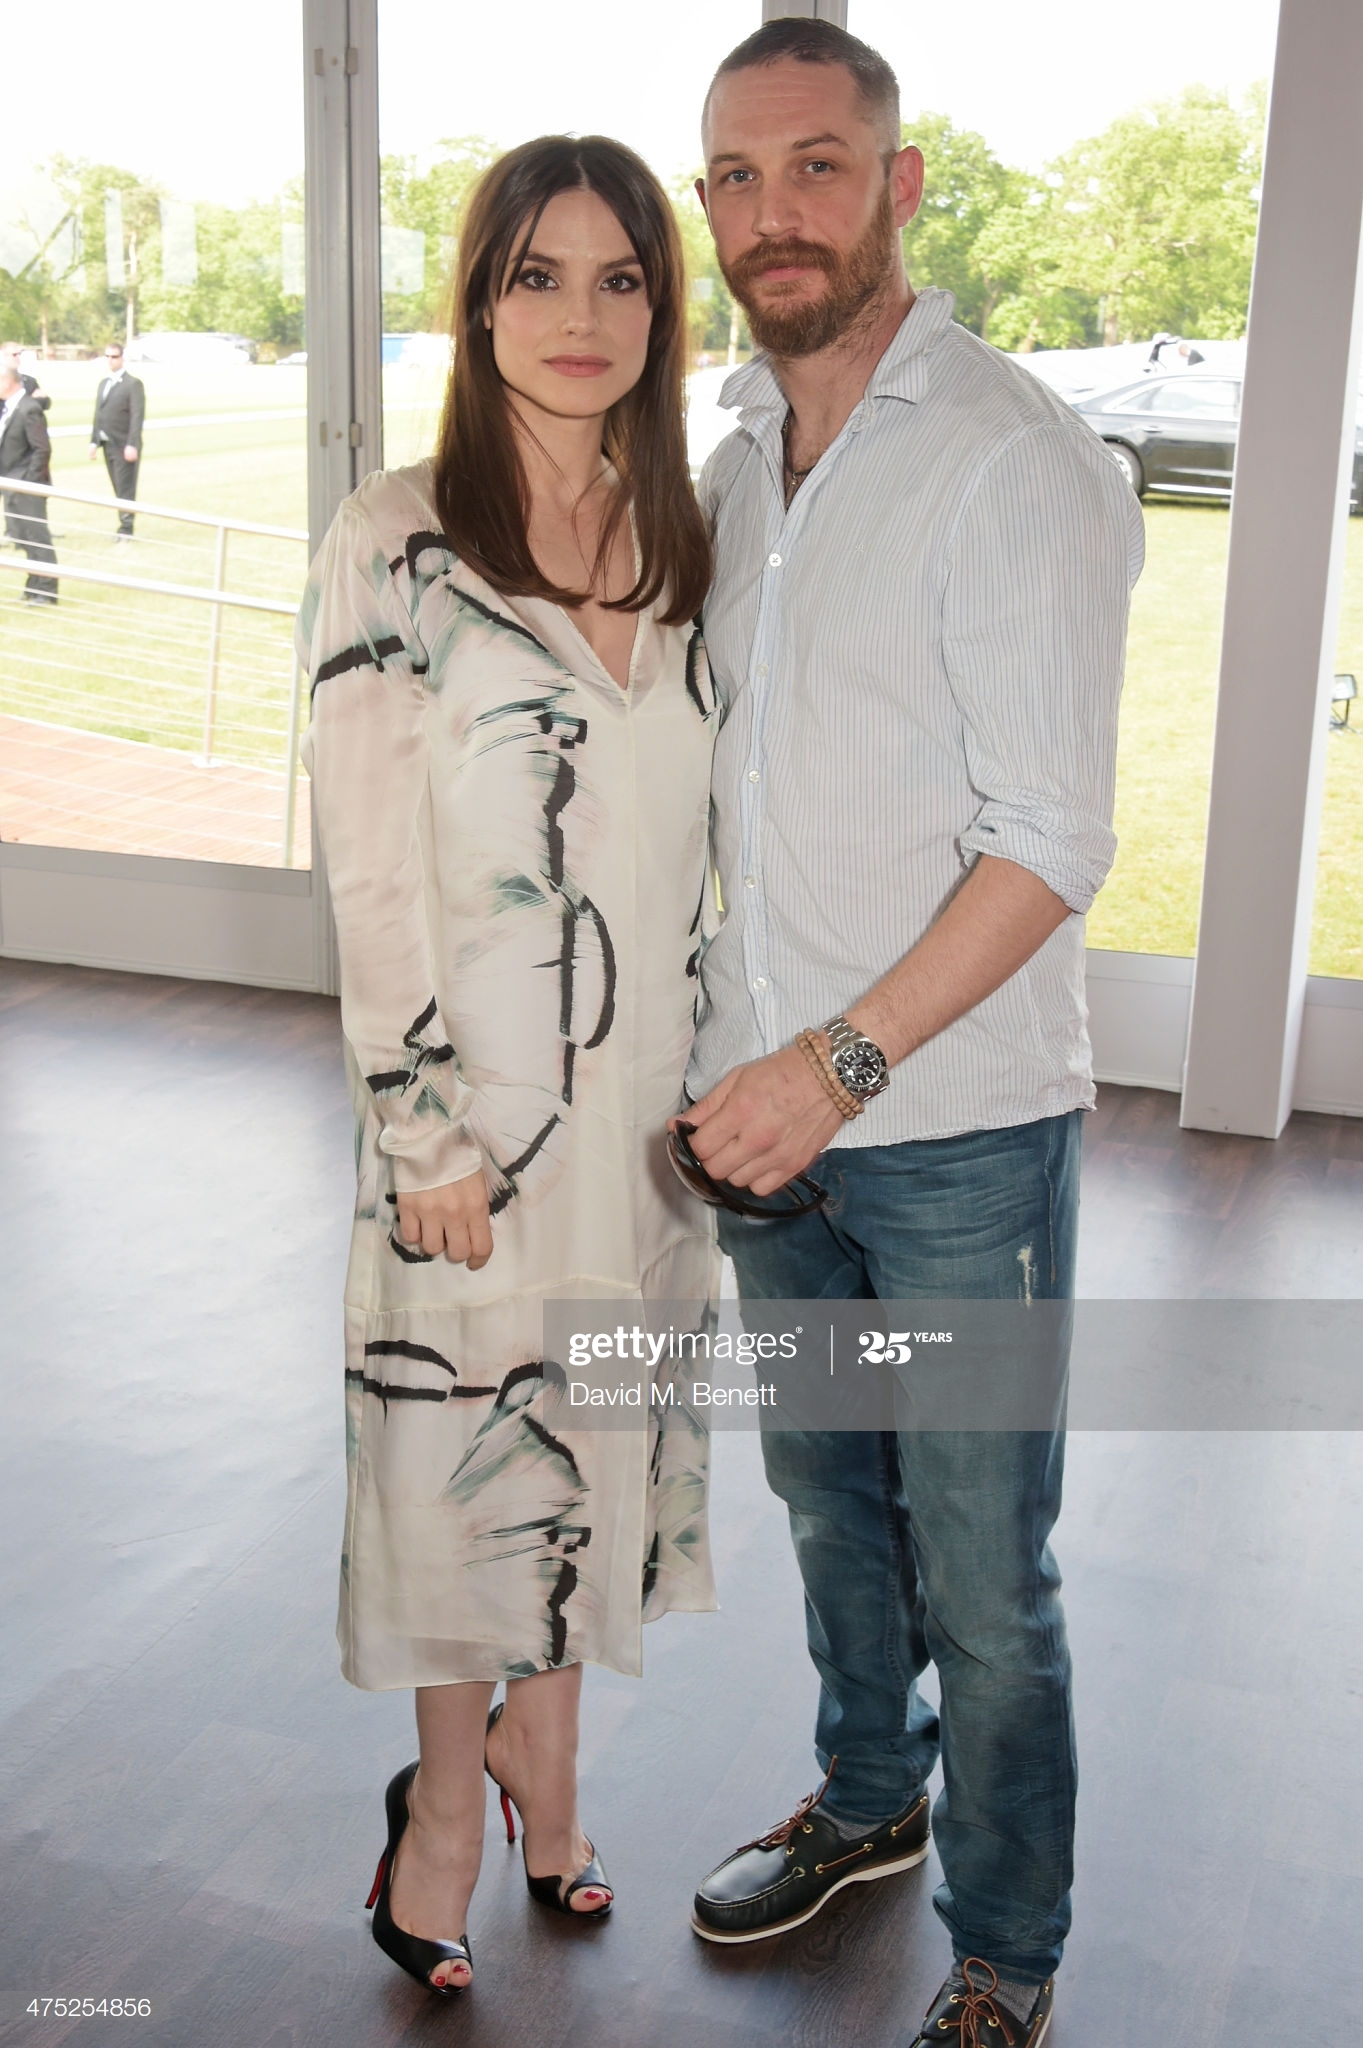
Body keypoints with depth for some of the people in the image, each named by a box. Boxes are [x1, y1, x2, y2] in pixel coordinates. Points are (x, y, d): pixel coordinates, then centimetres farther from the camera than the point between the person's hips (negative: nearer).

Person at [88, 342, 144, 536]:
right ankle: (124, 526, 15)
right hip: (107, 445, 7)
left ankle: (126, 529, 0)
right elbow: (98, 415, 16)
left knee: (125, 489, -5)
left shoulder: (133, 384, -8)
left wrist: (132, 445, -20)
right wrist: (94, 441, 10)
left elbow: (137, 416, -14)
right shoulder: (104, 383, 15)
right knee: (119, 489, 10)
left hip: (124, 446, -7)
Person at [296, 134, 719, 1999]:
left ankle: (547, 1733, 41)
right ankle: (450, 1786, 33)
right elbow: (371, 875, -12)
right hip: (478, 1091, -5)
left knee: (599, 1423, 17)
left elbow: (704, 838, 10)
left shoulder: (688, 550, 5)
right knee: (465, 1424, 10)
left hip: (651, 1089, 5)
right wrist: (431, 1136, -13)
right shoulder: (396, 548, -11)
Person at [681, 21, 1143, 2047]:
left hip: (959, 1129, -7)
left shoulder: (1019, 464, -14)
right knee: (828, 1498, 23)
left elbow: (1051, 846, -18)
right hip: (770, 1106, 7)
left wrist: (840, 1061, -24)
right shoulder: (734, 466, 9)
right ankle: (870, 1795, 46)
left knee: (983, 1581, 5)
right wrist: (729, 1057, 11)